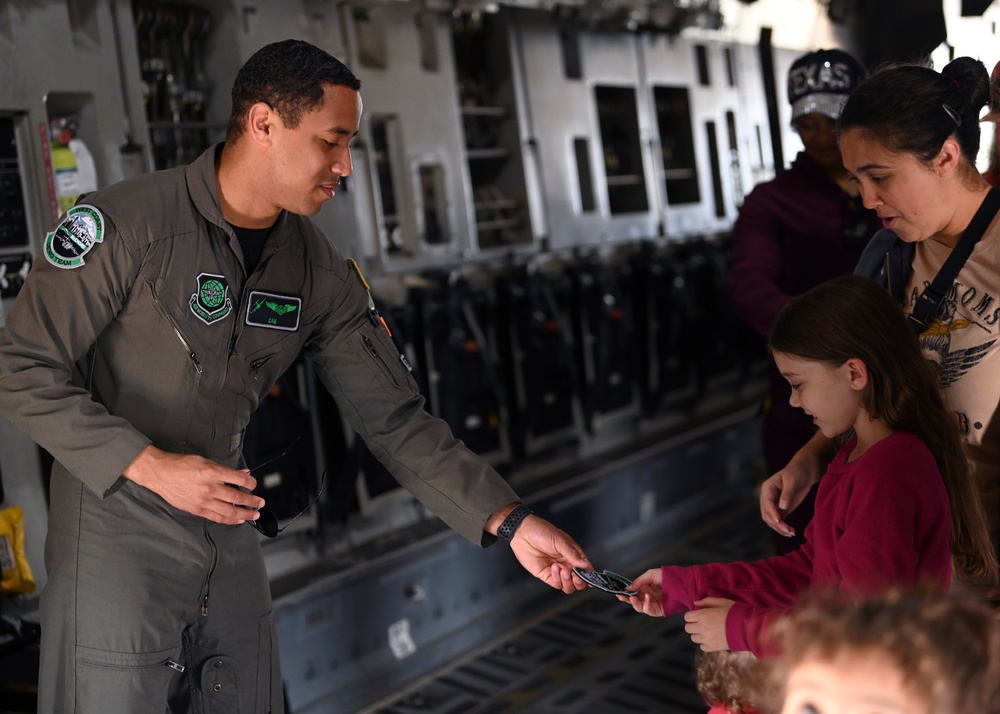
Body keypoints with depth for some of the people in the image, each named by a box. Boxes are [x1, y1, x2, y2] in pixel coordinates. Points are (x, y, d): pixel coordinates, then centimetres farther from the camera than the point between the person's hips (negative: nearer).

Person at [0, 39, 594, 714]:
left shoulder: (320, 272, -2)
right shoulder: (125, 222, -18)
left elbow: (395, 418, -2)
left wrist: (510, 523, -9)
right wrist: (150, 465, -24)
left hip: (226, 523, 5)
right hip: (116, 525, -5)